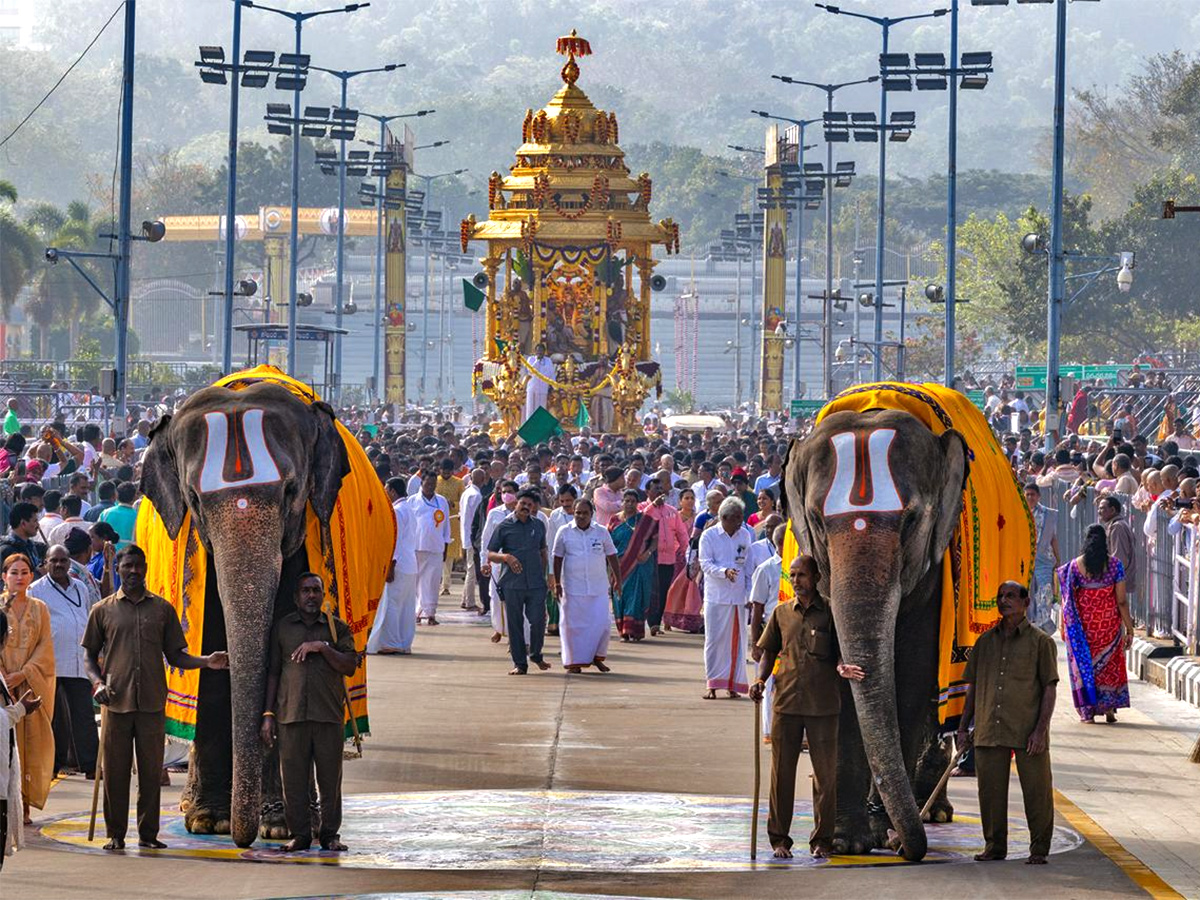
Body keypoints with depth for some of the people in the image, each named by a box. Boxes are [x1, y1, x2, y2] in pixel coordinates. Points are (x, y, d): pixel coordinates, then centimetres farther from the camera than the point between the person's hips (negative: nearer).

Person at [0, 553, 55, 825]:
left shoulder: (39, 609, 11)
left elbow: (45, 647, 4)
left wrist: (23, 674, -9)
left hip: (33, 684, 2)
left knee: (32, 742, -1)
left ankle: (25, 805, 1)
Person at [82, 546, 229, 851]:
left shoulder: (162, 609, 13)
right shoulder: (103, 610, 10)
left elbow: (175, 655, 15)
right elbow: (90, 656, 14)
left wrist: (207, 662, -2)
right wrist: (97, 683, -5)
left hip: (151, 702, 1)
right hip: (117, 701, -1)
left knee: (151, 771, 0)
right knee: (115, 771, -1)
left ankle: (148, 833, 8)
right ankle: (115, 834, 7)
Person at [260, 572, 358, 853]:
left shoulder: (337, 628, 11)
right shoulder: (282, 627, 12)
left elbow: (350, 667, 1)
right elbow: (273, 672, 12)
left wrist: (323, 647, -12)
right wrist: (268, 714, 6)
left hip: (329, 714, 0)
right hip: (291, 714, 0)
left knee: (330, 777, 0)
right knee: (293, 777, -2)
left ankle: (330, 834, 9)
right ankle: (299, 834, 6)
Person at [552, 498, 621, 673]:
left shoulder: (602, 532, 5)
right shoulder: (564, 532, 1)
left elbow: (612, 557, 12)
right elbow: (558, 559, 3)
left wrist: (617, 579, 11)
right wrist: (557, 584, -1)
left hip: (598, 588, 1)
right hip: (573, 588, -1)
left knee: (602, 623, -3)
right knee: (574, 625, 0)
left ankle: (597, 657, 14)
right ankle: (574, 661, 8)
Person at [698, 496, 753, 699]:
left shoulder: (745, 535, 9)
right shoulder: (709, 536, -2)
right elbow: (706, 564, -8)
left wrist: (751, 594, 7)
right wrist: (725, 572, -26)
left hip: (738, 597, 3)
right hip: (716, 596, -3)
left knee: (736, 640, 3)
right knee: (714, 640, -1)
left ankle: (732, 684, 9)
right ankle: (712, 685, 3)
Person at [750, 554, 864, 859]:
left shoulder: (830, 613, 4)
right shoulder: (782, 613, 13)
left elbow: (839, 651, 5)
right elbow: (769, 651, 18)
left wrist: (842, 667, -18)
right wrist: (760, 680, 0)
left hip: (823, 705, -2)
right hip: (786, 702, 2)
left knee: (825, 773, 0)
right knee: (782, 771, 3)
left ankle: (822, 840, 8)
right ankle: (779, 839, 10)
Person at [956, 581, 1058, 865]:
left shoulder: (1040, 641, 1)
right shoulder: (986, 641, 14)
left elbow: (1049, 689, -2)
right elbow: (972, 687, 19)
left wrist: (1040, 729, -11)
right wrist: (963, 727, 13)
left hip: (1028, 732, -4)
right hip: (988, 731, 4)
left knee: (1036, 790, -2)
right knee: (990, 790, 5)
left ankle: (1039, 849, 7)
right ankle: (994, 846, 16)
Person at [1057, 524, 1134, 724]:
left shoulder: (1075, 565, -5)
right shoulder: (1114, 565, -6)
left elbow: (1068, 598, -3)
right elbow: (1121, 601, -6)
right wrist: (1129, 627, 0)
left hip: (1083, 623, 0)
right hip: (1109, 623, 0)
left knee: (1083, 663, 10)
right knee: (1110, 664, 16)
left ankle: (1087, 711, 7)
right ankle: (1109, 708, 15)